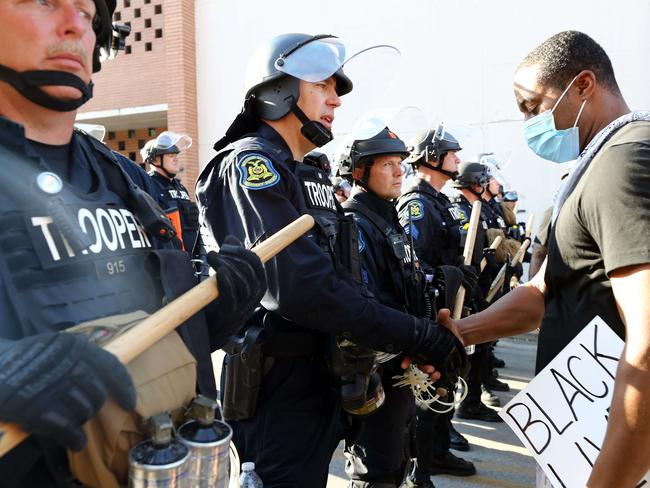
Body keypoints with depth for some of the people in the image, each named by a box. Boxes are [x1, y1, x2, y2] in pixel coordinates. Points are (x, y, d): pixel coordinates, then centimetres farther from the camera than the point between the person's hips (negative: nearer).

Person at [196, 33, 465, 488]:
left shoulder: (313, 178, 15)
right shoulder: (250, 164, -15)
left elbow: (342, 283, 12)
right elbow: (300, 286, -27)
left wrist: (406, 341, -2)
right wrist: (416, 336, -23)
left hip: (319, 376, 9)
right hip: (277, 382, -9)